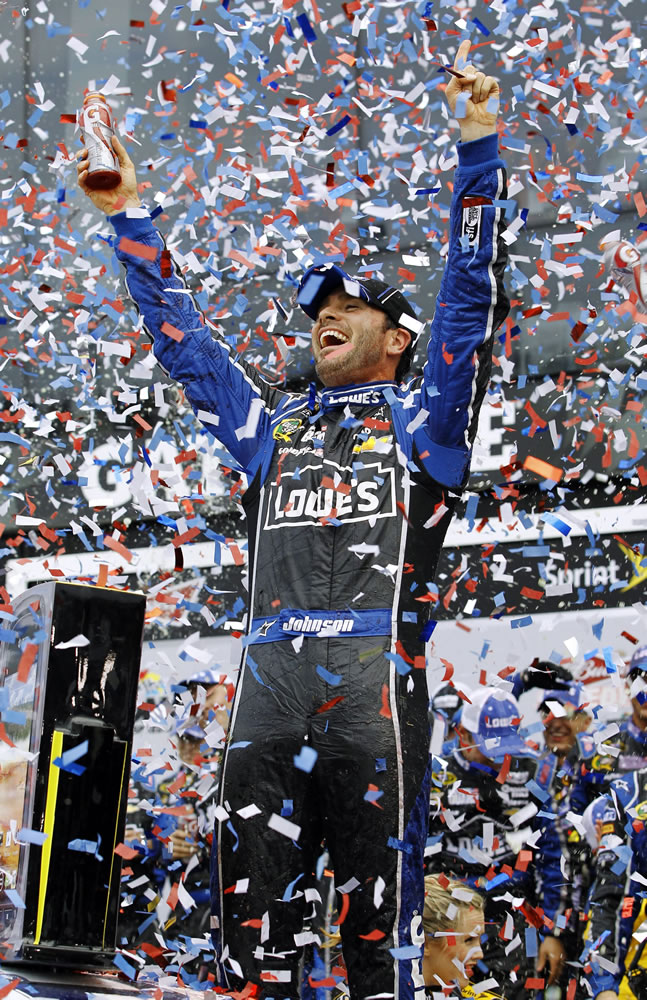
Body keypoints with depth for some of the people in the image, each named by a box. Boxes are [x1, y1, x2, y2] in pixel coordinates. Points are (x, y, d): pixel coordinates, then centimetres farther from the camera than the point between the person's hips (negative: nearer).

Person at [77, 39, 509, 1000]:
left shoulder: (421, 417, 15)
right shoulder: (274, 425, 26)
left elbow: (472, 292, 7)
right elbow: (182, 337, 30)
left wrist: (477, 146, 0)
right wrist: (129, 219, 28)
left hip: (375, 679, -4)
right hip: (270, 681, 4)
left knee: (378, 907, -6)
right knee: (250, 899, -2)